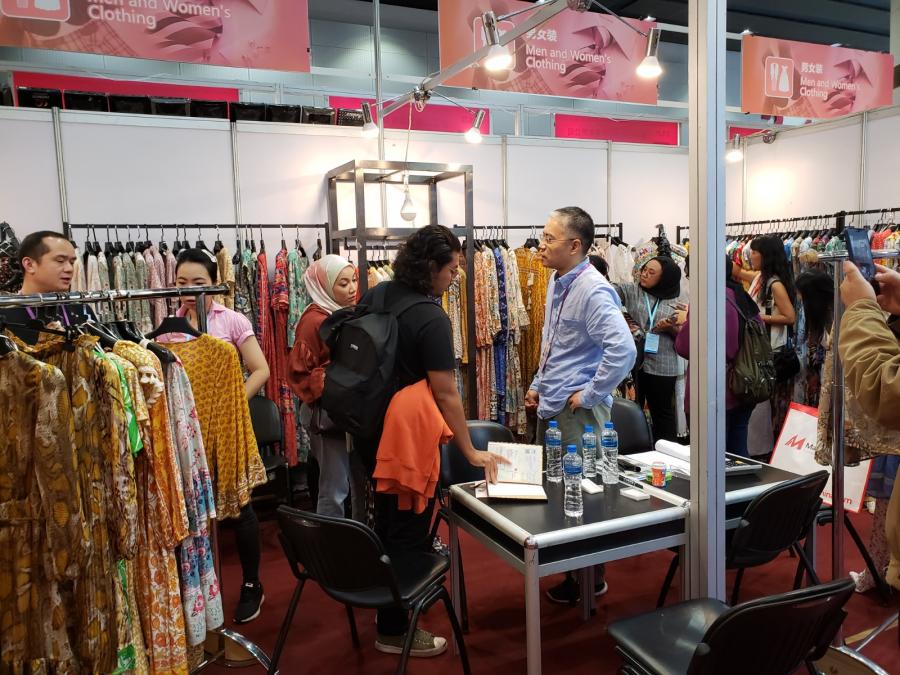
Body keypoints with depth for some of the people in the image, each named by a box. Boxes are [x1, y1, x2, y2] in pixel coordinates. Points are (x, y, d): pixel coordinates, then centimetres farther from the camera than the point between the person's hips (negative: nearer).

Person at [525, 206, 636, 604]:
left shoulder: (593, 291, -20)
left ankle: (589, 579, 22)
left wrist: (589, 395, -22)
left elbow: (623, 349, -31)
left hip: (576, 412, -9)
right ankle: (567, 567, 34)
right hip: (550, 407, 9)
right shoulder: (557, 282, 10)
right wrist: (538, 385, 16)